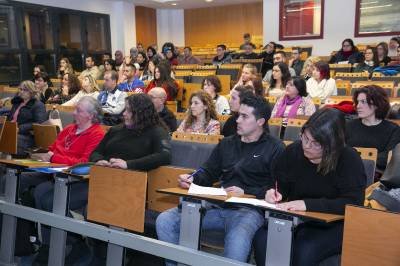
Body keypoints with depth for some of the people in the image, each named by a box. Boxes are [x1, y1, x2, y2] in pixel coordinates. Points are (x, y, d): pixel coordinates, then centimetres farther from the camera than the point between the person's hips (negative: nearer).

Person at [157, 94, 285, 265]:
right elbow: (208, 173, 21)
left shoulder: (275, 148, 4)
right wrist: (192, 179, 1)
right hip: (217, 206, 6)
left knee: (236, 243, -39)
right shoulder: (226, 144, 21)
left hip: (248, 210, -5)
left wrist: (247, 192, -14)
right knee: (165, 220, -10)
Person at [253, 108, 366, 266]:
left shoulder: (349, 160, -11)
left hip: (333, 225, -3)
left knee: (305, 250, -34)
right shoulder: (292, 151, 2)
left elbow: (354, 203, -20)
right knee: (262, 239, -26)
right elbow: (281, 186, 14)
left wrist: (308, 204, -28)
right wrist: (275, 194, -11)